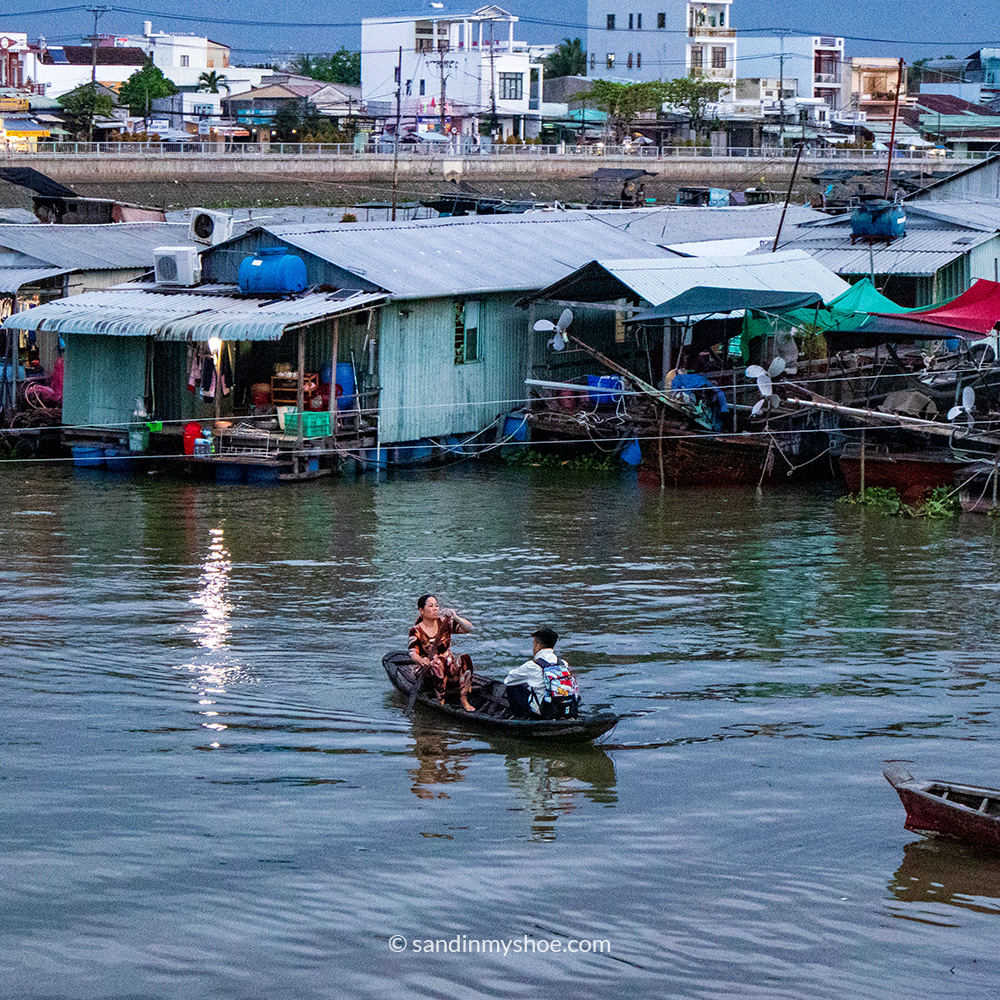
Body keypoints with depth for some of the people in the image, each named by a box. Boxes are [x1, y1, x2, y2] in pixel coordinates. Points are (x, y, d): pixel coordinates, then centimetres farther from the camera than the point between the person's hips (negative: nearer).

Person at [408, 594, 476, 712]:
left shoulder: (444, 623, 5)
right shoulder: (416, 631, -2)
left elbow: (469, 629, -4)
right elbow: (412, 652, -17)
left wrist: (455, 617, -23)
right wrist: (420, 661, -41)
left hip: (451, 669, 3)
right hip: (431, 673, -3)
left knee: (465, 659, -28)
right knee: (437, 664, -37)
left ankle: (463, 699, -25)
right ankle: (440, 701, -32)